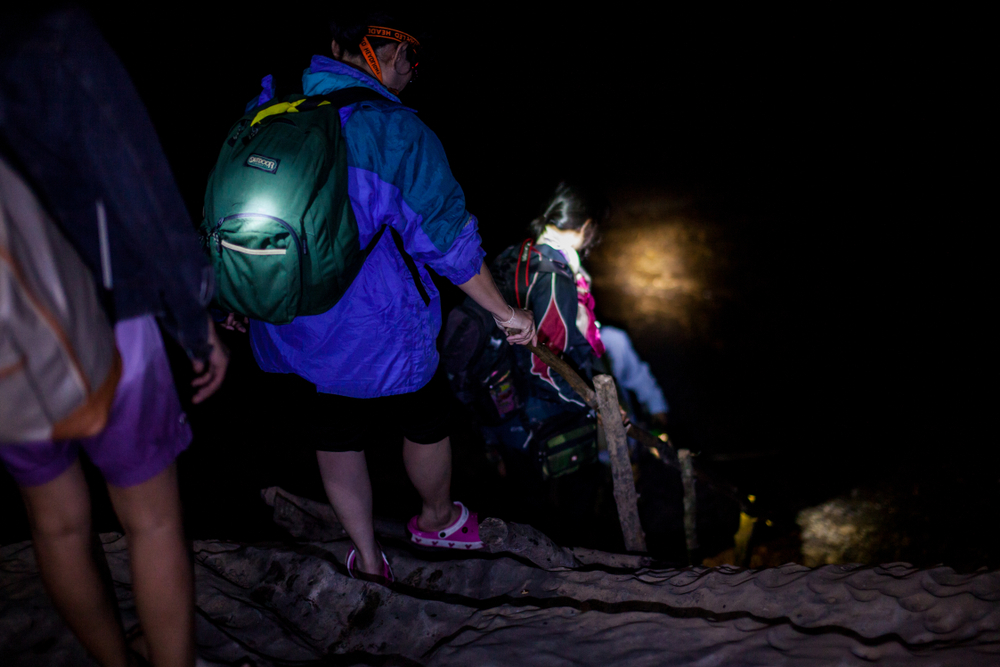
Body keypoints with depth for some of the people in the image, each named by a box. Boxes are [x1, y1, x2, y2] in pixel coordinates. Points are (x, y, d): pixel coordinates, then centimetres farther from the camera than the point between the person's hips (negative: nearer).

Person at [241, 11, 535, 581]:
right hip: (376, 334, -5)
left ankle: (367, 559, 38)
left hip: (289, 329, 6)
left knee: (336, 439, 22)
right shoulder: (396, 132, -21)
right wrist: (506, 312, -4)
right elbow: (449, 240, -17)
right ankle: (438, 518, 48)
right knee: (426, 424, 22)